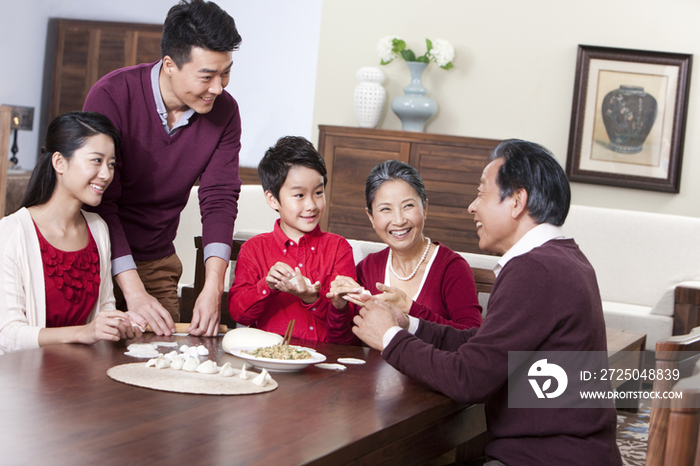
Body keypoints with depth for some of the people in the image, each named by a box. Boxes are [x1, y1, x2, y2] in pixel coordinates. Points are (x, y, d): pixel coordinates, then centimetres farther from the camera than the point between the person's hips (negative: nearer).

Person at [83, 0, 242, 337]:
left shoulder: (224, 111, -8)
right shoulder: (112, 96, -21)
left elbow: (220, 199, -10)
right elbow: (99, 202, -23)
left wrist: (213, 288, -24)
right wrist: (134, 292, -30)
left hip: (158, 262, 4)